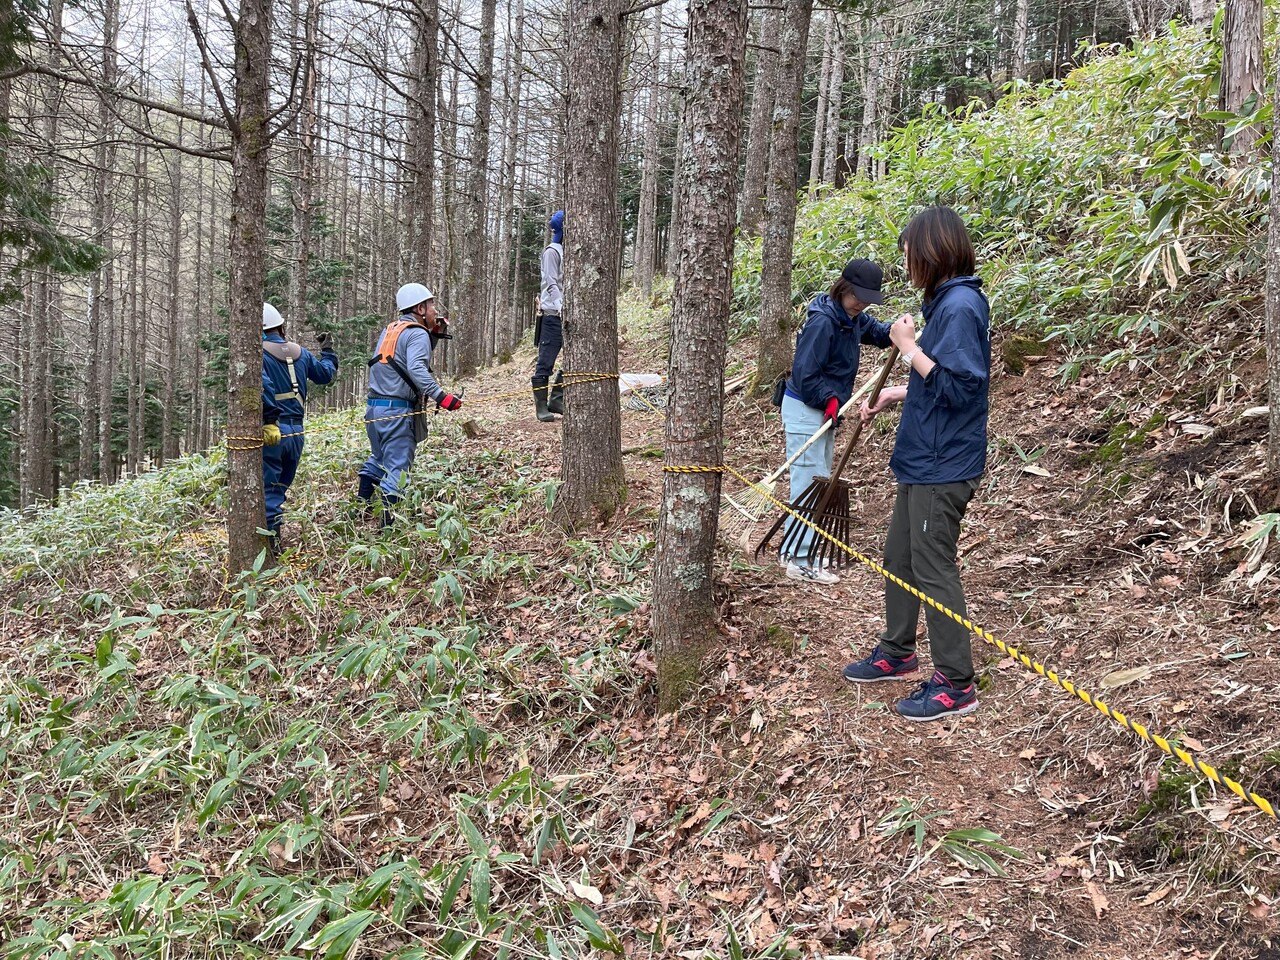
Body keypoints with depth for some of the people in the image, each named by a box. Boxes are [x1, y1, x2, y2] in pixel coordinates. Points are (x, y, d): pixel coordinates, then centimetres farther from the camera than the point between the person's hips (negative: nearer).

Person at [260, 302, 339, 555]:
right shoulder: (299, 352, 11)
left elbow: (262, 384, -25)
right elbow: (326, 374, 24)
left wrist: (270, 418, -22)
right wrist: (327, 351, 41)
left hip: (270, 430, -5)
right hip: (296, 430, 5)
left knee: (267, 486, -1)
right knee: (281, 486, 16)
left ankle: (272, 539, -6)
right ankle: (275, 532, 18)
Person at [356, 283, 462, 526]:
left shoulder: (390, 329, 17)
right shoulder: (417, 334, -9)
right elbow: (417, 370, -26)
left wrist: (434, 334, 18)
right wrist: (441, 396, -32)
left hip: (374, 406, 8)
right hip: (398, 409, -8)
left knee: (378, 458, 25)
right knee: (397, 468, -5)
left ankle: (361, 507, 30)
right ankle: (388, 522, -8)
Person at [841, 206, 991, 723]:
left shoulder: (961, 306, -19)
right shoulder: (946, 302, 11)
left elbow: (957, 387, -24)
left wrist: (909, 347, -17)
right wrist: (895, 395, 18)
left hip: (942, 467, -10)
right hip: (923, 461, 10)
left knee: (933, 568, -2)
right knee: (898, 557, 19)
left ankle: (956, 683, 10)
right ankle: (897, 652, 35)